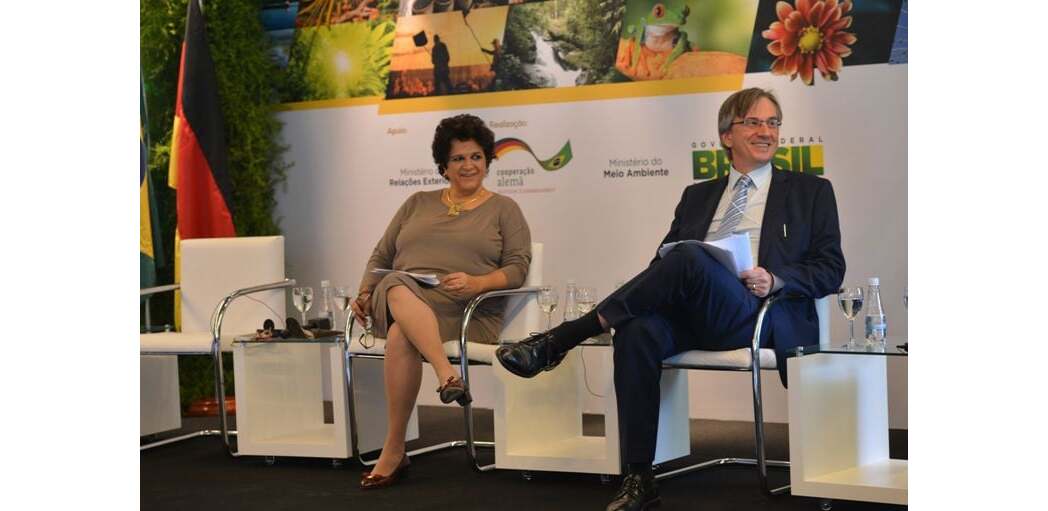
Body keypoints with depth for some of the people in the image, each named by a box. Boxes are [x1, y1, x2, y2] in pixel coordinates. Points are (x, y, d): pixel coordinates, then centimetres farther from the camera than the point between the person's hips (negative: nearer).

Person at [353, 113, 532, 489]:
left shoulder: (503, 209, 16)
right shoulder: (417, 204, 26)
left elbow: (518, 268, 3)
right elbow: (381, 257, 23)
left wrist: (477, 283, -17)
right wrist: (365, 293, 2)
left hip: (465, 312, -3)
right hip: (395, 302, 3)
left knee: (401, 335, -38)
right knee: (399, 289, -39)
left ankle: (394, 451, -38)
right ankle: (447, 374, -56)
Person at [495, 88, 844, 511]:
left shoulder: (811, 192, 18)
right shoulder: (698, 196, 26)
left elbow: (830, 270, 9)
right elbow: (664, 260, 21)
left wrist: (774, 280, -11)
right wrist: (663, 280, -5)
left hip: (759, 316, -3)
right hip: (692, 317, 3)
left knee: (690, 258, -33)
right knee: (639, 332, -34)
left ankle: (558, 341, -28)